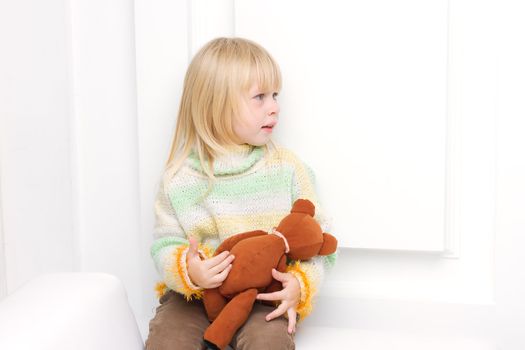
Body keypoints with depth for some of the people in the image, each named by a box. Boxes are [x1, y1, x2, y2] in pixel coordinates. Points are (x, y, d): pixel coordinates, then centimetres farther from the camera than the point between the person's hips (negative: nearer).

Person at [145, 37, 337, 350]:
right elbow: (166, 245, 0)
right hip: (194, 295, 1)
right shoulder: (181, 176, -2)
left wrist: (301, 284, -17)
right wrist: (187, 271, -22)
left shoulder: (288, 168, -1)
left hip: (266, 295, 0)